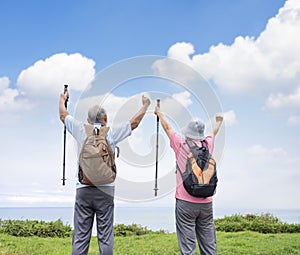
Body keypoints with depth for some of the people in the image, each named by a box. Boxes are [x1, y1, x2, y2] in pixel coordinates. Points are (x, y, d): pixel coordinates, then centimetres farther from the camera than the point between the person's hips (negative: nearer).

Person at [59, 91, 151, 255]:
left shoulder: (81, 130, 4)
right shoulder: (111, 133, 1)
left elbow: (63, 115, 21)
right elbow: (134, 122, 14)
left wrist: (62, 99, 41)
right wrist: (145, 105, 30)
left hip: (83, 190, 1)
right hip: (105, 191, -1)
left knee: (80, 236, 3)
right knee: (105, 236, 3)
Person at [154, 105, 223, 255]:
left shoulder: (181, 144, -3)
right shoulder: (207, 145, 7)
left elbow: (167, 128, 13)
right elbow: (213, 133, 29)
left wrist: (159, 113, 31)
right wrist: (218, 122, 51)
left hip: (186, 202, -4)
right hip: (206, 202, 4)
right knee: (208, 242, 9)